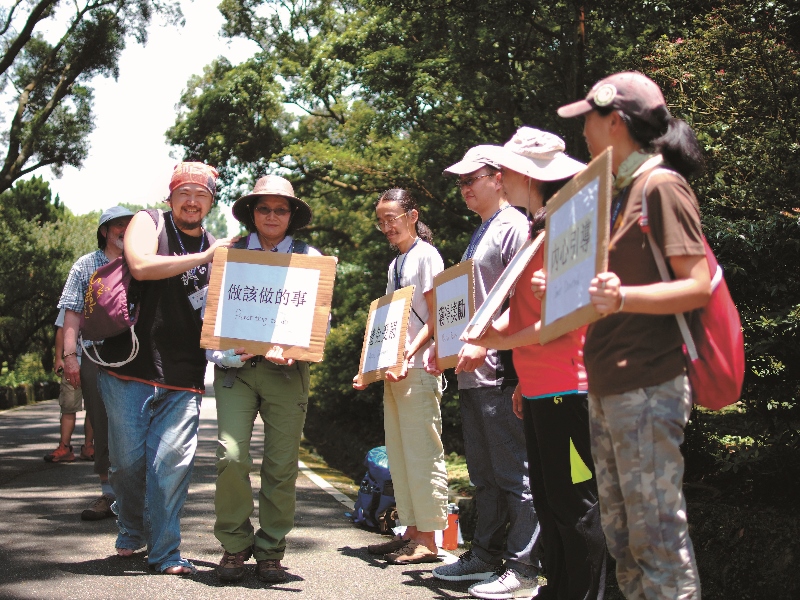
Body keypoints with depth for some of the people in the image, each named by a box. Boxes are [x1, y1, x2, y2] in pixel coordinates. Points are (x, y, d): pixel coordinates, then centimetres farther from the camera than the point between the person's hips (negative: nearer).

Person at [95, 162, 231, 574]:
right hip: (129, 369, -2)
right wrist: (202, 258, -14)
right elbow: (141, 266, -16)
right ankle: (131, 531, 30)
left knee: (172, 463, -6)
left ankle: (165, 551, 4)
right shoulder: (149, 223, 4)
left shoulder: (218, 248, 14)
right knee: (128, 459, 5)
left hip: (183, 378, 2)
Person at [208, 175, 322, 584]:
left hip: (286, 369, 0)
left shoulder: (309, 258, 11)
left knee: (282, 466, -1)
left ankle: (271, 551, 13)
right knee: (231, 457, -12)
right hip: (236, 367, 0)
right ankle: (234, 547, 5)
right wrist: (222, 354, -9)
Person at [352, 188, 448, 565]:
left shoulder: (426, 256, -6)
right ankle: (411, 531, 17)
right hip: (393, 372, 9)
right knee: (399, 455, 10)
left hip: (419, 370, -9)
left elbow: (436, 317, -12)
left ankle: (427, 540, -3)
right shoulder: (395, 263, 19)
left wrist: (409, 354, -23)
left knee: (422, 454, -7)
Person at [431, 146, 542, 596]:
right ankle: (486, 556, 23)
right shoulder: (480, 234, 22)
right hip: (472, 372, 10)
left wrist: (484, 342, -24)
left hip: (500, 369, -10)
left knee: (514, 474, -6)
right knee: (484, 474, 15)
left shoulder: (513, 226, -7)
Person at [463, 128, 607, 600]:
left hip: (565, 388, -10)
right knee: (547, 501, 15)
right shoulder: (537, 230, 18)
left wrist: (503, 341, -16)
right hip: (539, 388, 10)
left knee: (574, 504, -3)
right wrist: (524, 381, 18)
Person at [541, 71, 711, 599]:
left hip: (648, 386, -10)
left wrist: (623, 298, -31)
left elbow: (698, 286, -17)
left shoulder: (662, 185, -9)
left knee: (657, 533, -6)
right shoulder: (624, 190, 19)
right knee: (622, 535, 13)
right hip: (608, 389, 10)